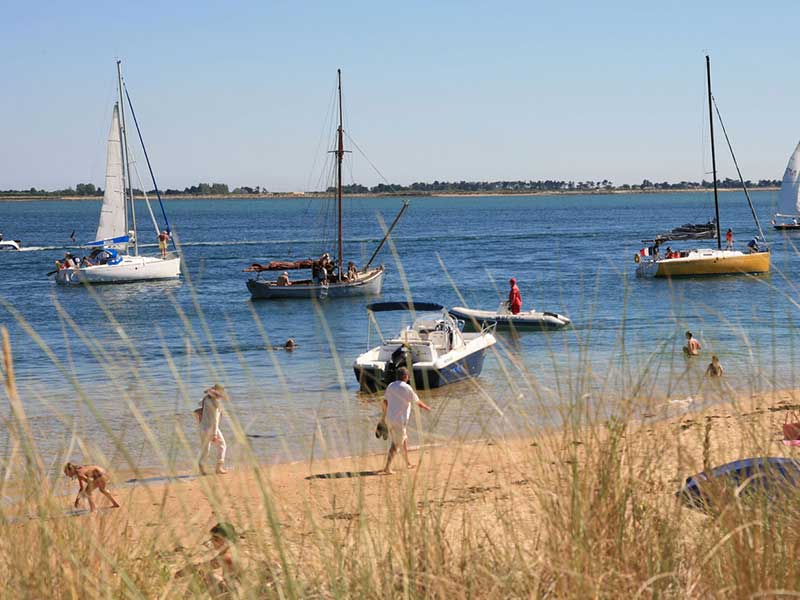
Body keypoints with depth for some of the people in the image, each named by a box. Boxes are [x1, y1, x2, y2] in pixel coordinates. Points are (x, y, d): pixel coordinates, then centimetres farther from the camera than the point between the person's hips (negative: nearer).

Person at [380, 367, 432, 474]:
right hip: (399, 420, -7)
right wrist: (427, 408, 18)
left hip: (389, 419, 7)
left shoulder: (391, 386, 6)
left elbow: (385, 401, 11)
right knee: (396, 444, -1)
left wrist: (384, 414, 26)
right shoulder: (407, 388, -11)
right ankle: (387, 467, -7)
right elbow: (418, 403, -2)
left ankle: (408, 463, 32)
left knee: (404, 439, 22)